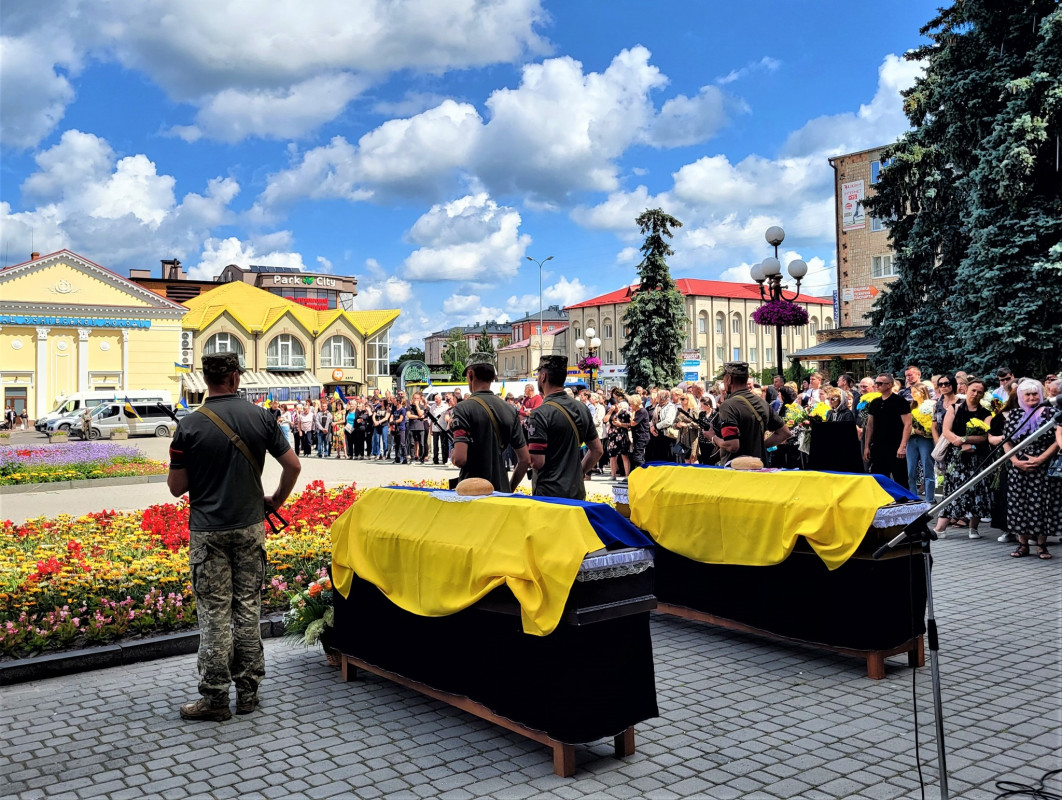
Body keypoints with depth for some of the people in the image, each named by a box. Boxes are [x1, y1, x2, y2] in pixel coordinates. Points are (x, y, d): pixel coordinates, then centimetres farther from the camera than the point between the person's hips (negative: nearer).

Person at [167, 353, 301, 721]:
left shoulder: (190, 425, -10)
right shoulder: (260, 417, -3)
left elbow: (176, 487, -6)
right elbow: (293, 465, -2)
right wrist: (276, 500, 12)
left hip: (208, 531, -2)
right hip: (250, 526, 3)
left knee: (214, 613, 3)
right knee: (248, 607, 11)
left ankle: (215, 698, 10)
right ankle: (248, 691, 19)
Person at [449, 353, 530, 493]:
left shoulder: (463, 409, -12)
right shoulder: (510, 410, 4)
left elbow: (460, 459, -21)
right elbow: (525, 460, 5)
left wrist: (452, 455, 1)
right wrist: (509, 489, 16)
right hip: (502, 491, 5)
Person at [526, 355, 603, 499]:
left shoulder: (541, 414, -16)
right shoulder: (582, 409, 6)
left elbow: (537, 462, -20)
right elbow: (597, 450, 12)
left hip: (548, 494, -7)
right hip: (577, 492, 7)